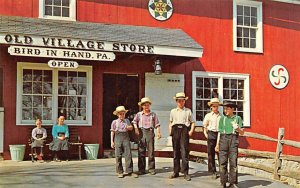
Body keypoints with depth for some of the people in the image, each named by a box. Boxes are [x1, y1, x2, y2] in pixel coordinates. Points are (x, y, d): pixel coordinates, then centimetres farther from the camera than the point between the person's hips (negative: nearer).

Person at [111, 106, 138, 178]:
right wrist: (112, 141, 1)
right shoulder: (114, 122, 7)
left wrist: (129, 127, -14)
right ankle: (120, 172, 7)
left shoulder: (127, 121, 15)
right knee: (118, 155, -1)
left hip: (126, 137, 2)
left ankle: (130, 171, -4)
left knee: (128, 154, -6)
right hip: (118, 137, -2)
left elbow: (131, 128, 11)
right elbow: (112, 132, 7)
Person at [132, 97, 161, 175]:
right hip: (141, 133, 1)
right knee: (141, 151, 1)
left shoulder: (153, 114, 10)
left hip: (150, 132, -1)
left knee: (151, 151, -1)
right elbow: (134, 122, 17)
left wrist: (158, 132, -5)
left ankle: (151, 169, 6)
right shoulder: (139, 114, 10)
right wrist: (136, 128, 0)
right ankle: (141, 169, 7)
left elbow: (157, 124, 7)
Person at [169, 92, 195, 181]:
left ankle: (185, 173, -6)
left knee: (184, 151, -9)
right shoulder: (173, 111, 18)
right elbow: (170, 122, 21)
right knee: (175, 151, 4)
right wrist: (170, 131, 6)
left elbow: (192, 122, 11)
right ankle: (176, 172, 11)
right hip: (175, 130, 2)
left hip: (184, 130, -2)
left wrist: (191, 131, -4)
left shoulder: (188, 111, 12)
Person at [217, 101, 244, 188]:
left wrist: (238, 128, -13)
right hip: (223, 139, 1)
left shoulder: (237, 118, 8)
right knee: (222, 162, -1)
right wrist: (217, 144, 10)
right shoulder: (222, 118, 13)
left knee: (233, 162, -4)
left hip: (233, 139, -1)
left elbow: (242, 133, 7)